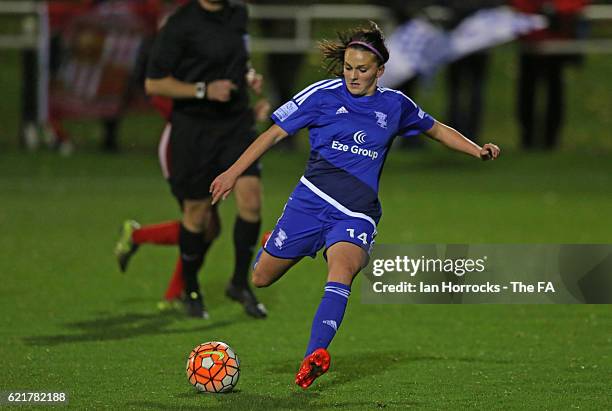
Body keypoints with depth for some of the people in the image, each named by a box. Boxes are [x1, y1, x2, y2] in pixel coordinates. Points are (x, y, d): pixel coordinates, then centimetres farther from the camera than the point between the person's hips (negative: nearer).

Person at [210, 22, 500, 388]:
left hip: (357, 214, -1)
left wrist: (477, 151, 9)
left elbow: (436, 129, 23)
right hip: (311, 200, 1)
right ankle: (272, 247, 42)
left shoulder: (395, 105, 6)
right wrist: (234, 172, -3)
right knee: (261, 278, 4)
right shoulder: (323, 95, -1)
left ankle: (316, 354, -46)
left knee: (343, 267, -31)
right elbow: (275, 133, 3)